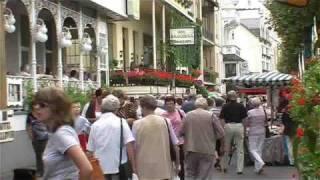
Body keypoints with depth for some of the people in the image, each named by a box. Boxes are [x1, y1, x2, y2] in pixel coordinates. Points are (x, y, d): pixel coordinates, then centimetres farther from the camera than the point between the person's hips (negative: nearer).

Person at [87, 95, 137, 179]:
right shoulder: (121, 122, -4)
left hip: (100, 168, 2)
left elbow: (91, 150, 6)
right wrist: (134, 167, -7)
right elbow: (129, 145, -11)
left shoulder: (95, 125, 3)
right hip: (119, 167, -2)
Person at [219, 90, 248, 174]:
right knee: (240, 149, 4)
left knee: (226, 149, 13)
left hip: (228, 126, 0)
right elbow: (244, 119, 2)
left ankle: (224, 167, 23)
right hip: (239, 126, 0)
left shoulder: (225, 106, -1)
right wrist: (245, 130, 10)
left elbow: (222, 119, -4)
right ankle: (240, 169, 1)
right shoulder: (241, 106, 2)